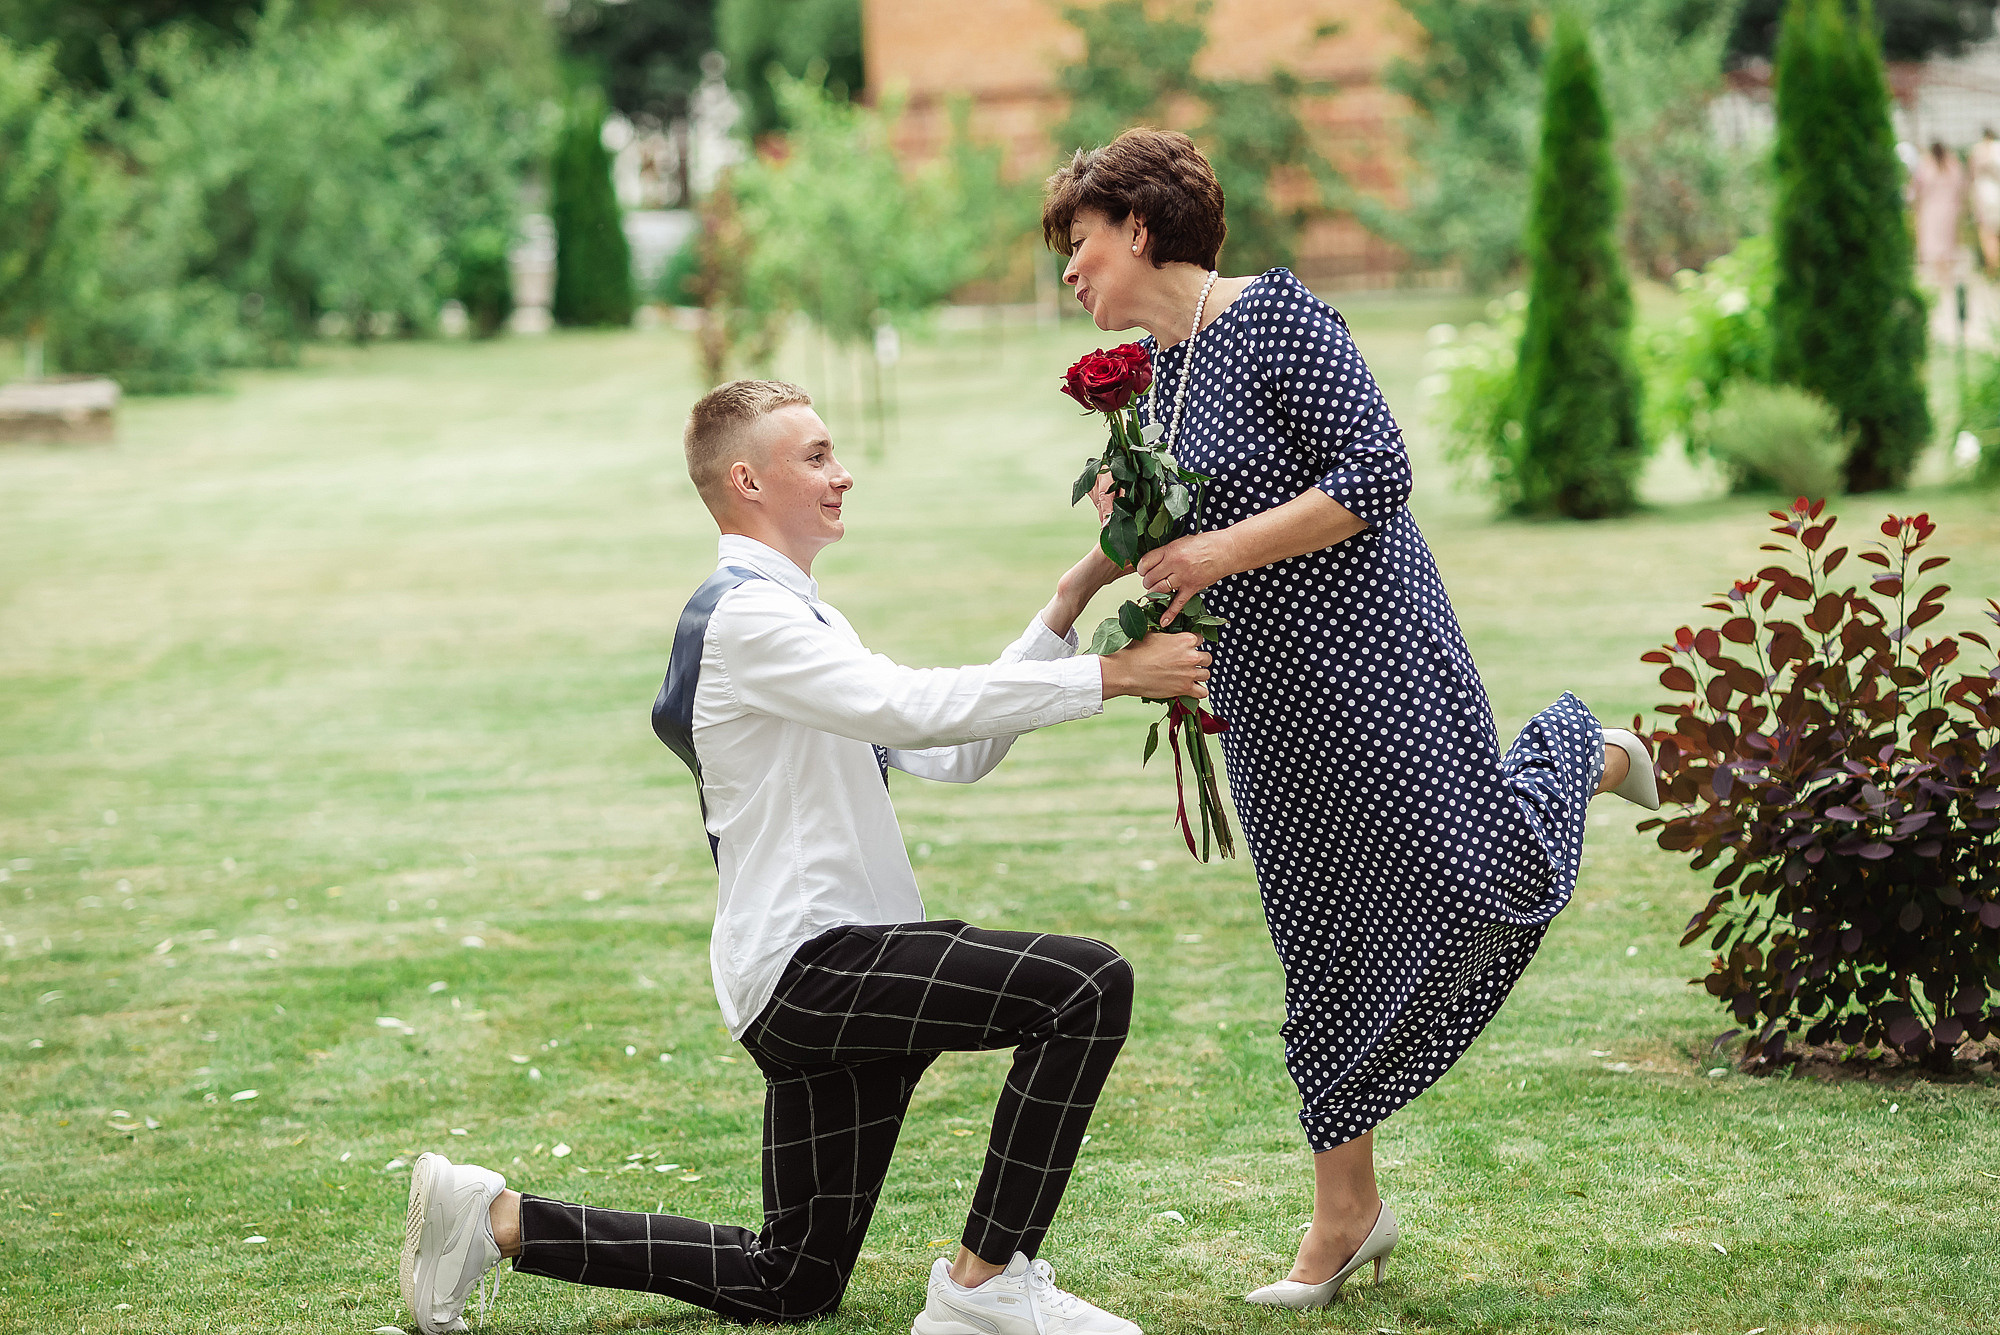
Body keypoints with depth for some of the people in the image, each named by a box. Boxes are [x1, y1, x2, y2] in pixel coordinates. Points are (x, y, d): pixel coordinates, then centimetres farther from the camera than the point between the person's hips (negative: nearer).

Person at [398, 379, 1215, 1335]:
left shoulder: (803, 617, 23)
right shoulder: (746, 613, -10)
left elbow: (955, 752, 17)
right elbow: (912, 709, -23)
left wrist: (1070, 603, 9)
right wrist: (1110, 676, -20)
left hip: (834, 973, 10)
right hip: (809, 966, -10)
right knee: (1087, 985, -24)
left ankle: (496, 1220, 17)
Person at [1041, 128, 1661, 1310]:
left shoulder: (1277, 317, -14)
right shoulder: (1157, 362, 11)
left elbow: (1374, 475, -20)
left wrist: (1223, 551, -22)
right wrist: (1138, 528, 2)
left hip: (1371, 657, -7)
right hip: (1267, 699, 7)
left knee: (1487, 878, -8)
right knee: (1324, 942, 9)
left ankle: (1576, 757, 25)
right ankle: (1346, 1212, 15)